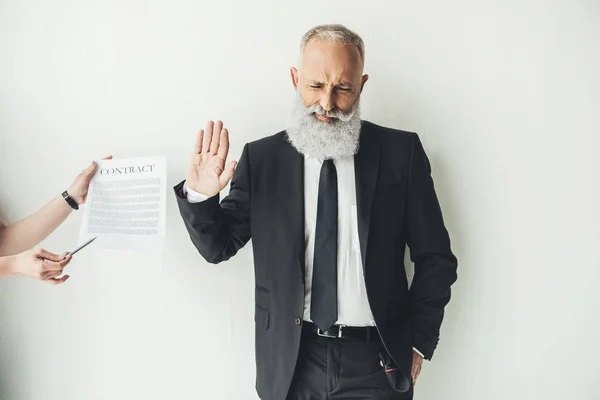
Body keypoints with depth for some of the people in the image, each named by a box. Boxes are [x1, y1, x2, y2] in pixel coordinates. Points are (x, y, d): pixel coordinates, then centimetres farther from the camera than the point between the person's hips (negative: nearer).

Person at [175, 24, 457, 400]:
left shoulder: (401, 151, -4)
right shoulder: (261, 157, -2)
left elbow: (436, 259, 0)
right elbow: (219, 247, 0)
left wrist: (418, 343, -2)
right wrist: (198, 196, -17)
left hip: (376, 362, 0)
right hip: (289, 363, 1)